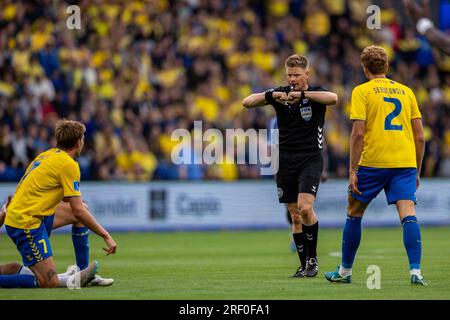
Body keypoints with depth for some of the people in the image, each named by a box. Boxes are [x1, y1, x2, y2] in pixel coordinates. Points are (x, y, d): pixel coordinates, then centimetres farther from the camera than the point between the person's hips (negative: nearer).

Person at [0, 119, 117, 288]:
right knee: (49, 283, -13)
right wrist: (106, 235, -7)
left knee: (82, 207, 18)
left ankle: (83, 272, 17)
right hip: (26, 224, -10)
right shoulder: (68, 164, -11)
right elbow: (78, 212, -14)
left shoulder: (46, 155, 14)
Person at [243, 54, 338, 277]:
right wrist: (270, 95, -22)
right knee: (295, 215, 4)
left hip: (310, 159, -3)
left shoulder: (315, 94, -4)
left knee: (305, 207, -20)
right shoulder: (280, 93, 4)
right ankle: (304, 265, 12)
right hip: (286, 160, 4)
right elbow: (247, 102, -5)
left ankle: (313, 258, -3)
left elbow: (333, 98, -27)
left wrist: (303, 94, -33)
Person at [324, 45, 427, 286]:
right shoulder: (406, 92, 13)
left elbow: (358, 133, -9)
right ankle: (415, 271, -23)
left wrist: (352, 171, -7)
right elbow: (419, 136, 12)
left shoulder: (362, 91, 1)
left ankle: (345, 271, 22)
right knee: (408, 214, -7)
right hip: (405, 163, 3)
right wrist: (416, 171, 19)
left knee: (354, 214, 13)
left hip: (372, 163, -3)